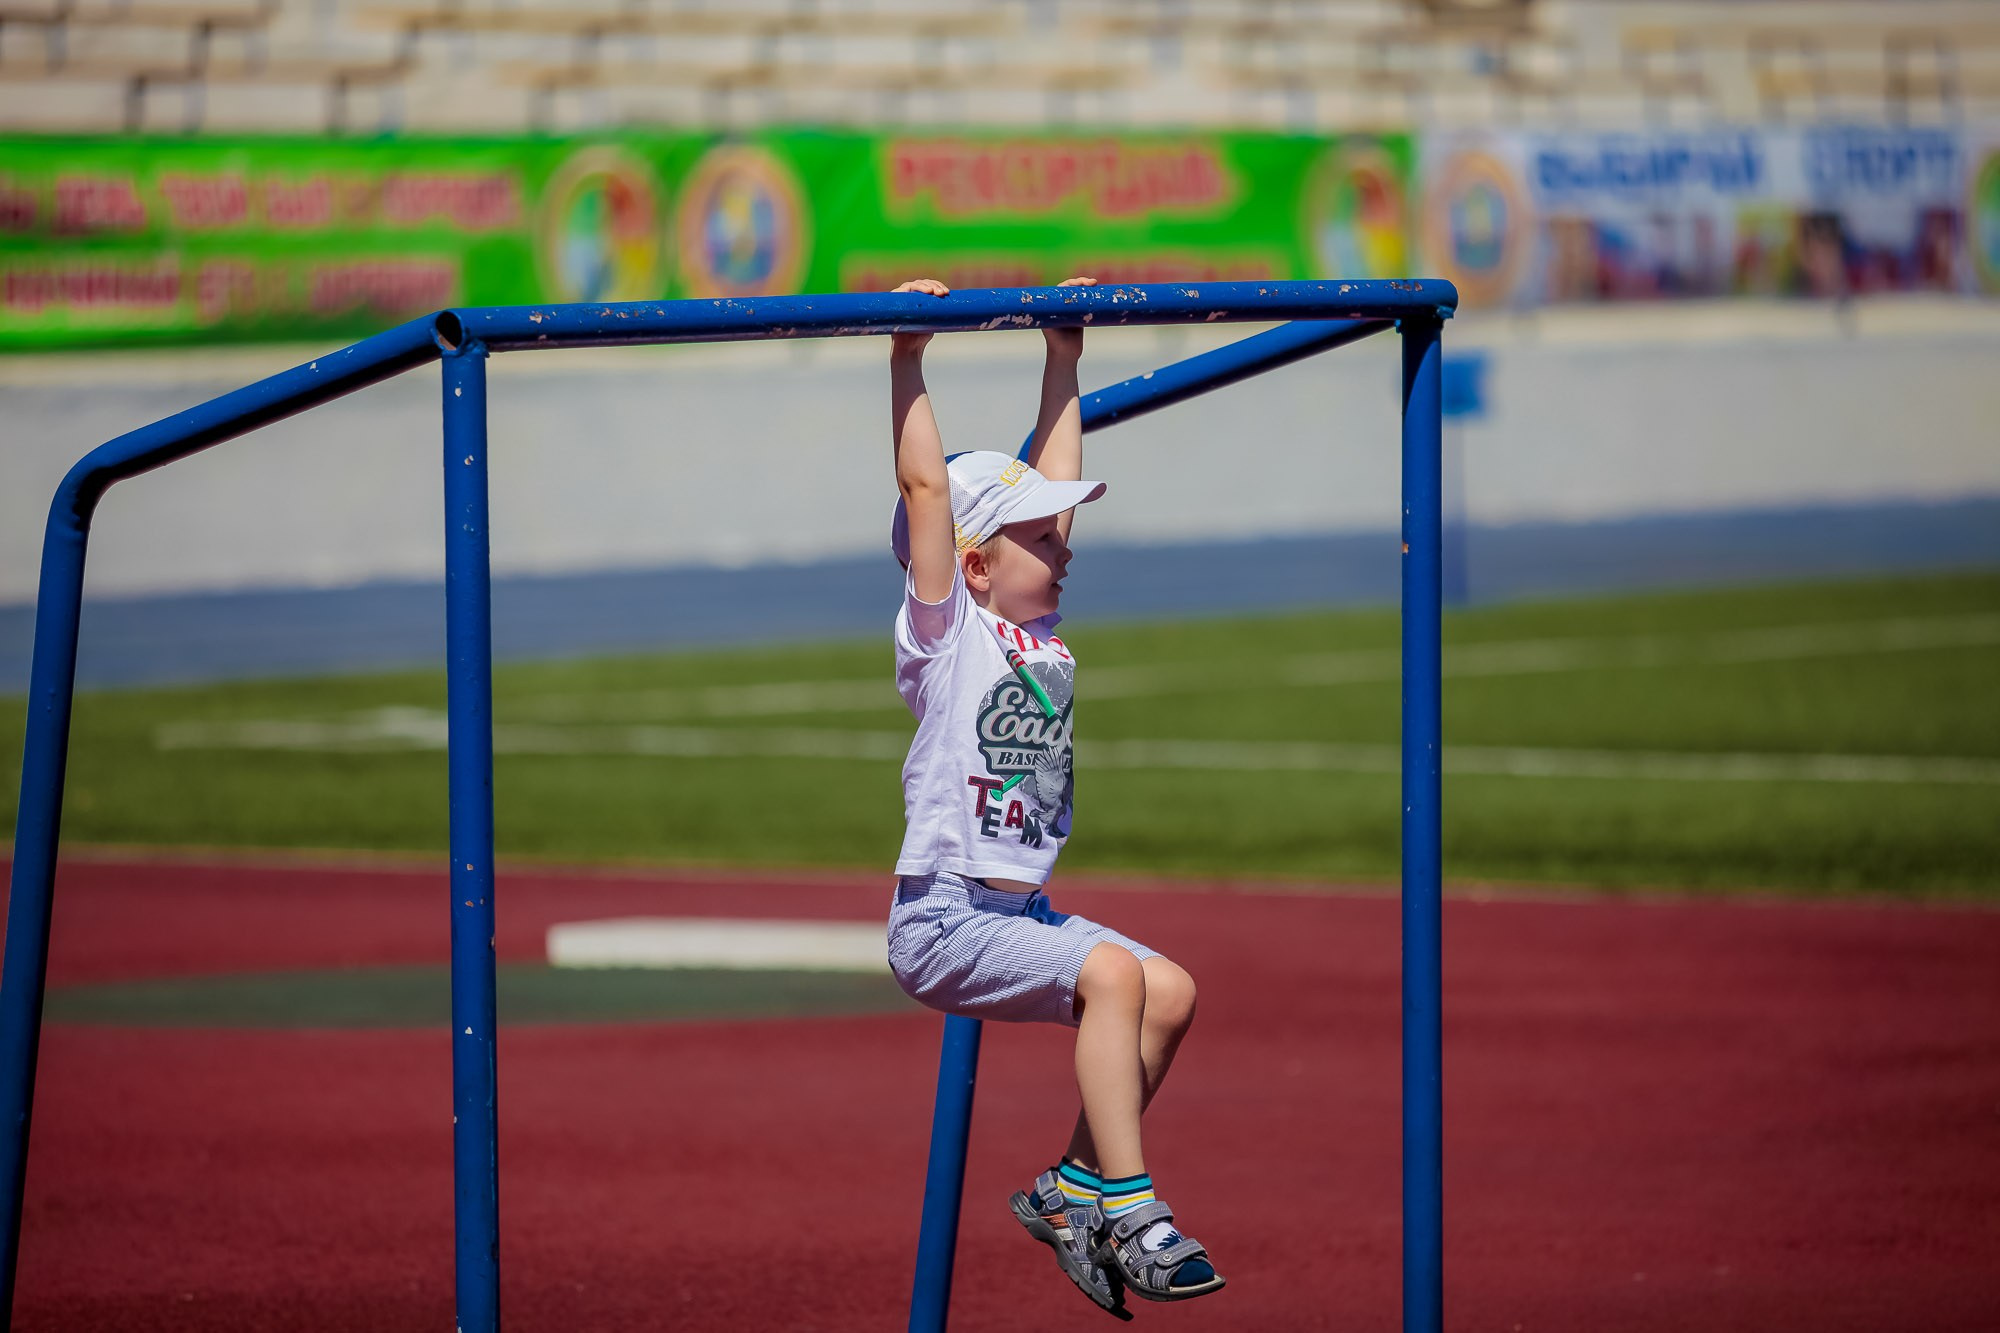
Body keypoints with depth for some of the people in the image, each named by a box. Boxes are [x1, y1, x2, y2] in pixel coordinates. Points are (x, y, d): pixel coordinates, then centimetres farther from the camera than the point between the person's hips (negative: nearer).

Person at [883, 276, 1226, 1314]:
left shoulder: (1041, 629, 13)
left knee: (1169, 992, -8)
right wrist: (908, 358, -13)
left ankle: (1072, 1187, 2)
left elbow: (1053, 475, 20)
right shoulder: (945, 632, -6)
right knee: (1113, 972, -26)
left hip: (1022, 914, 8)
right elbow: (924, 485, -13)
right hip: (944, 917, -8)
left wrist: (1062, 358, 23)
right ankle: (1126, 1207, -23)